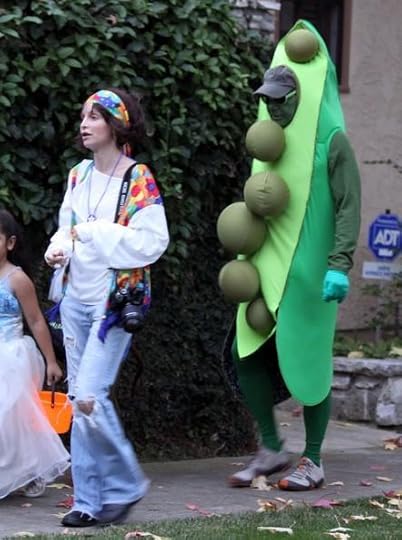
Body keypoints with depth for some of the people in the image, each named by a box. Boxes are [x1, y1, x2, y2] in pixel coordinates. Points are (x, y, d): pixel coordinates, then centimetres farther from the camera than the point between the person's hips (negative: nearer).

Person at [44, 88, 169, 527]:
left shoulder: (138, 179, -11)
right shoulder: (79, 175, 10)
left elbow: (153, 242, -18)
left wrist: (96, 232, -17)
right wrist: (59, 247, -1)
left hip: (115, 302, -7)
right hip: (76, 298, 7)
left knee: (89, 396, -16)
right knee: (79, 400, 6)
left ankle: (124, 485, 3)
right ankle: (88, 499, 12)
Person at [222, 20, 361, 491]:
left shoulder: (330, 142, -8)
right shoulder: (267, 139, 12)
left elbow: (349, 206, -13)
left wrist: (340, 265, -21)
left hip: (309, 271, -6)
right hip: (267, 267, 6)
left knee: (308, 360, -1)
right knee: (249, 356, 3)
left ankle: (313, 461, 10)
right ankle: (271, 448, 18)